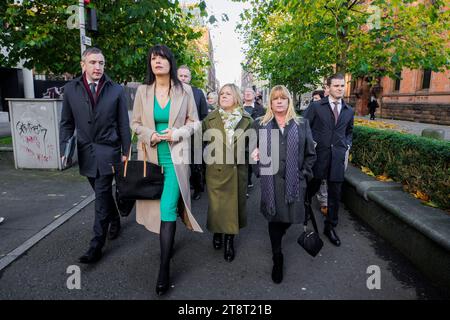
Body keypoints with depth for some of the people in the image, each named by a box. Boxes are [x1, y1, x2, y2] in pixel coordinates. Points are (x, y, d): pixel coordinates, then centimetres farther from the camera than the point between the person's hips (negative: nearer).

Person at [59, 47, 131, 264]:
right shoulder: (71, 89, 4)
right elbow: (67, 123, 8)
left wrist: (125, 152, -2)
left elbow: (123, 124, 0)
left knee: (102, 196, -4)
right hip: (85, 152, 3)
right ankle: (115, 220, 41)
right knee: (102, 193, 16)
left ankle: (97, 245, 3)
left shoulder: (116, 90, -2)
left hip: (107, 151, -3)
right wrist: (64, 148, -3)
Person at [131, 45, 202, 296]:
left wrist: (178, 133, -15)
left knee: (168, 207, -10)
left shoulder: (184, 90, -1)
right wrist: (149, 135, -12)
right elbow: (135, 123, 8)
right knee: (159, 205, 15)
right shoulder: (143, 91, 3)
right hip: (151, 156, 3)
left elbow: (195, 123, 4)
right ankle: (168, 244, 41)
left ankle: (164, 268, -2)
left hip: (175, 157, -3)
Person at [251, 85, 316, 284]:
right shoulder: (260, 125, 8)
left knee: (290, 217, 5)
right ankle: (277, 259, 22)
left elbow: (310, 154, 9)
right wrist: (257, 163, -1)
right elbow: (253, 149, 14)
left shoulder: (302, 124, 7)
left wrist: (303, 174, 1)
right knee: (274, 218, 3)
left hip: (294, 181, 1)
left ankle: (278, 235, 43)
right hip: (271, 181, 0)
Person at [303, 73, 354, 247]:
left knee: (335, 195, 9)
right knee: (312, 188, 10)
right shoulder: (316, 106, -2)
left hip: (337, 157, 3)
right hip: (318, 155, -3)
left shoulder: (349, 111, 11)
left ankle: (330, 227, 24)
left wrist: (347, 145, 9)